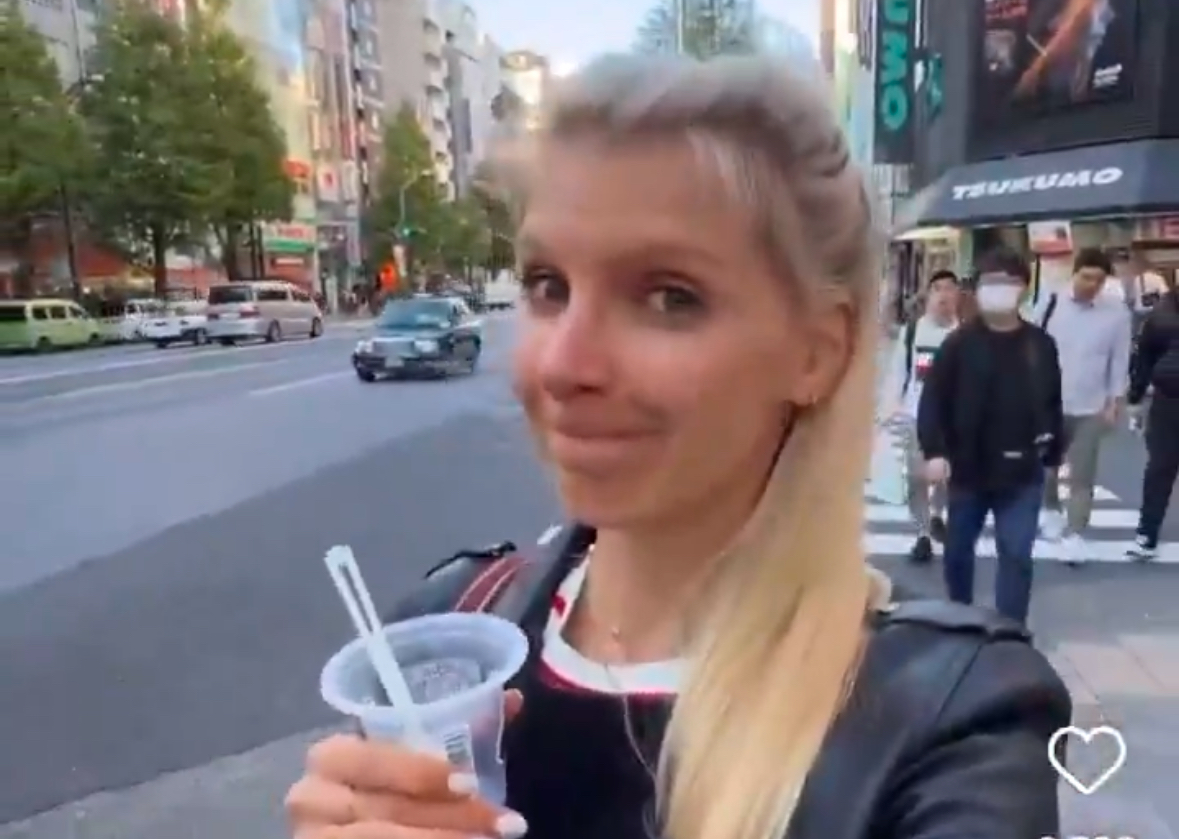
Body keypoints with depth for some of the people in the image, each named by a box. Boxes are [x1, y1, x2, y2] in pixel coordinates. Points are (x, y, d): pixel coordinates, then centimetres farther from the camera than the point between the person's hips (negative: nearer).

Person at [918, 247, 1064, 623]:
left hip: (1023, 473, 0)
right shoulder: (959, 342, -6)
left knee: (1016, 556, -1)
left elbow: (1053, 404, 11)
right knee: (957, 550, 15)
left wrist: (1053, 455, 13)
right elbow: (932, 400, -9)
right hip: (967, 468, 0)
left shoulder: (1041, 344, 2)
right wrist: (934, 451, -20)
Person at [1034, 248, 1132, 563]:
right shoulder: (1051, 303, -6)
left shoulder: (1117, 312, -6)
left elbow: (1120, 361, 0)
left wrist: (1115, 402, -2)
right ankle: (1052, 511, 41)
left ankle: (1074, 534, 9)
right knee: (1046, 465, 17)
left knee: (1082, 475, 2)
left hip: (1090, 408, -1)